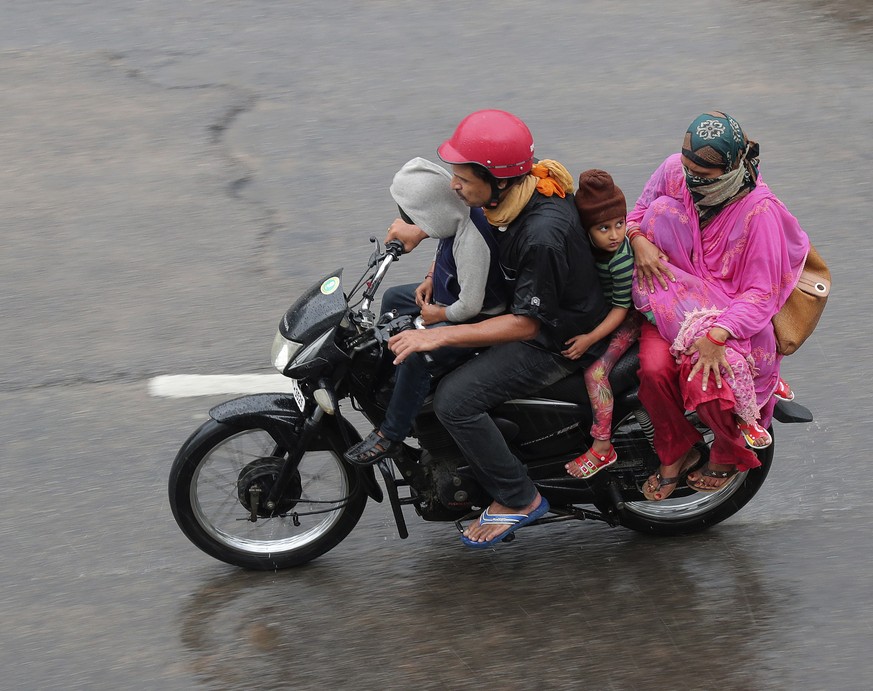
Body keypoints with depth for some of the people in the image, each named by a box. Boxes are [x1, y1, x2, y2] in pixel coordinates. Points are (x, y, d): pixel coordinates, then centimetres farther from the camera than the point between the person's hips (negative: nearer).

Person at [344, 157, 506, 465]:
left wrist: (438, 315, -15)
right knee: (393, 298, 22)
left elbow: (470, 305, -31)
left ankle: (390, 435, -12)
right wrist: (430, 279, 5)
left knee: (415, 354, -28)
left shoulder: (470, 240, -36)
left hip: (479, 318, -11)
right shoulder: (457, 215, -8)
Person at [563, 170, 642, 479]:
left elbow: (621, 308, -23)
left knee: (595, 371, -21)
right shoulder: (589, 243, -14)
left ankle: (602, 447, -12)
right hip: (592, 309, 8)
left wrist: (591, 338, -29)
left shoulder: (621, 259, -30)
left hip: (624, 320, -8)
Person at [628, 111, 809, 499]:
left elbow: (761, 295, -19)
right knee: (654, 368, -27)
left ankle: (729, 452, 6)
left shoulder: (759, 212, -19)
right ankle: (677, 452, 2)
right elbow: (640, 210, 15)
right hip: (673, 307, 4)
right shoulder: (675, 171, -6)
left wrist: (715, 336, -32)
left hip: (732, 317, -4)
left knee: (705, 381, -30)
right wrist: (639, 239, -9)